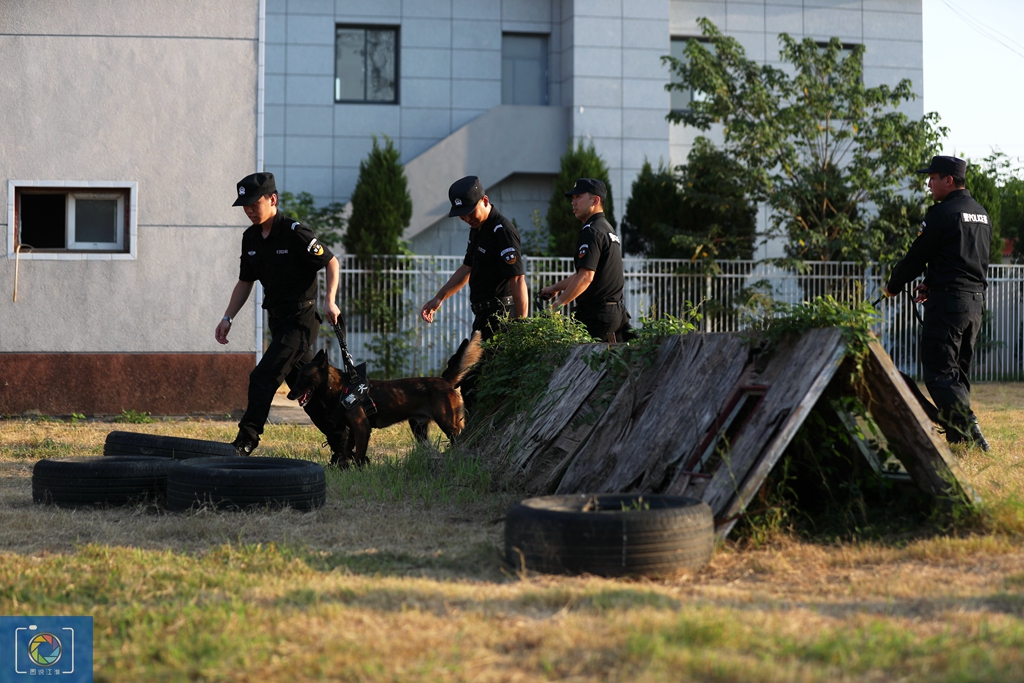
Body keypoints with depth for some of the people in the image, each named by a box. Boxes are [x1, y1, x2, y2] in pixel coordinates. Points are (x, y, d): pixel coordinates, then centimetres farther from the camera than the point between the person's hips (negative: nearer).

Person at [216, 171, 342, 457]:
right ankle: (342, 441, 20)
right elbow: (245, 282, 17)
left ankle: (246, 442, -17)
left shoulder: (294, 233, -15)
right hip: (278, 321, 8)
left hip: (301, 320, -8)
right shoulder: (251, 238, 8)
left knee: (263, 378, -17)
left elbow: (332, 262, -10)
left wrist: (330, 301, -23)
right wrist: (227, 318, 9)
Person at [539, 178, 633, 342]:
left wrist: (558, 304, -19)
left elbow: (585, 276, -22)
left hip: (598, 315, -10)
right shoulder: (608, 228, 20)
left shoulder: (591, 232, -13)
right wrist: (555, 287, 29)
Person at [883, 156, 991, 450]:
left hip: (948, 301, -8)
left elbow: (917, 256, -7)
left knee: (939, 373, -6)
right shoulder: (982, 214, 15)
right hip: (976, 300, 8)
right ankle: (957, 437, 11)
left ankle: (968, 425, -20)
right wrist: (930, 285, 23)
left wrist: (893, 285, 8)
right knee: (958, 372, 13)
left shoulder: (942, 213, -11)